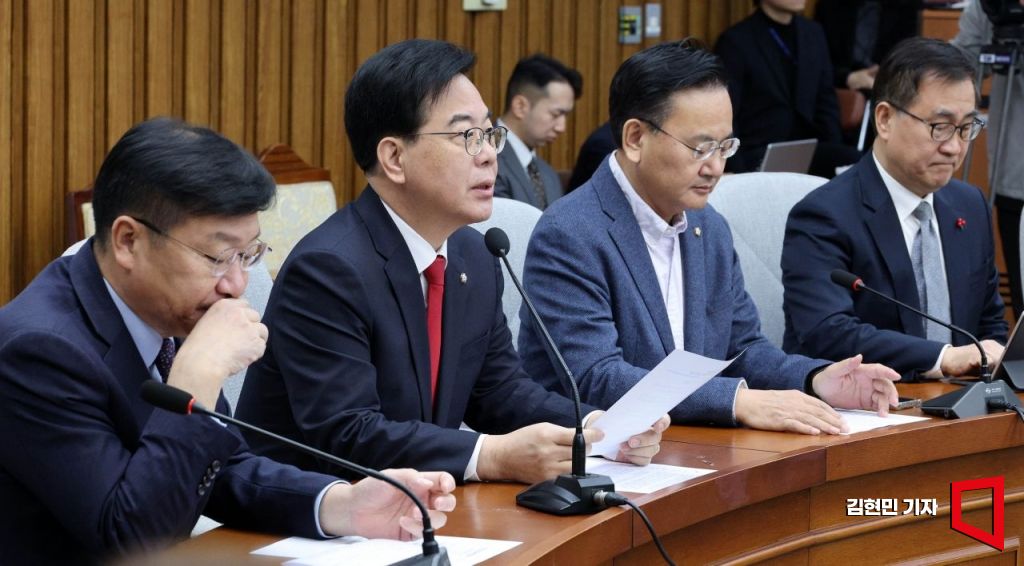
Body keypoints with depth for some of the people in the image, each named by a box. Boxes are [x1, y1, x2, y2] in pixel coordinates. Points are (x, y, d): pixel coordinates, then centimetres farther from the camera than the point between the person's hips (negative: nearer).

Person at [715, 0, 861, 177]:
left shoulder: (814, 34, 14)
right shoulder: (736, 41, -4)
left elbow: (826, 102, 15)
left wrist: (834, 154, 0)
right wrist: (740, 175, -15)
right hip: (757, 155, -5)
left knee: (853, 161, -24)